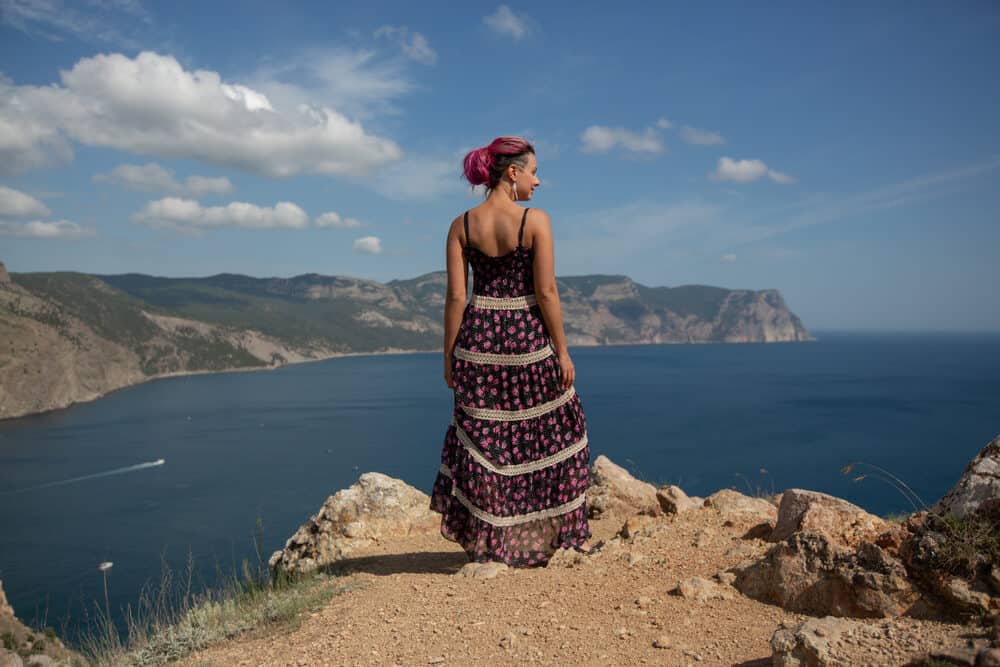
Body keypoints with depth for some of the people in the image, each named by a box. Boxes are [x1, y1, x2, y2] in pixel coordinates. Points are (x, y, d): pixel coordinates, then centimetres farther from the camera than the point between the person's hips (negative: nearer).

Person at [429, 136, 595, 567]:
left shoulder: (462, 225, 2)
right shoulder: (535, 221, -8)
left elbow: (456, 296, -1)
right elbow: (546, 293, -11)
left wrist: (449, 356, 5)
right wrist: (562, 351, -4)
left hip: (478, 339, 3)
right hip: (528, 338, -3)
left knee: (482, 441, 11)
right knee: (547, 436, 14)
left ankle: (489, 543, 19)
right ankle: (549, 536, 24)